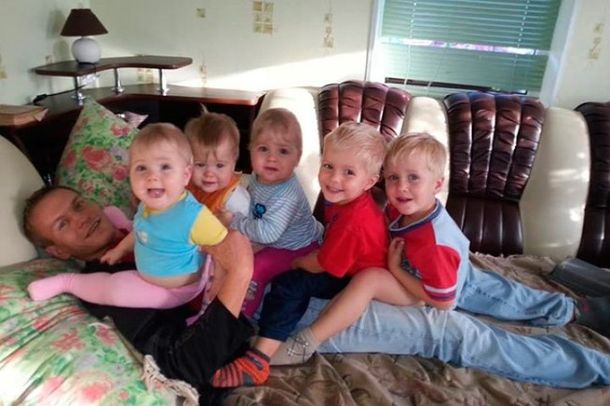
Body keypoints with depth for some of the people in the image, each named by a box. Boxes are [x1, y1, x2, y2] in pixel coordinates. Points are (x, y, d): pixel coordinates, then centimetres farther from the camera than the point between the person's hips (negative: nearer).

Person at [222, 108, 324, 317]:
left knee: (255, 268, -17)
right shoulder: (257, 177, -10)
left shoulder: (287, 194, -37)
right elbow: (251, 206, 9)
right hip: (270, 242, 9)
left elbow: (268, 232, -40)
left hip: (298, 249, -8)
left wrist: (233, 221, -31)